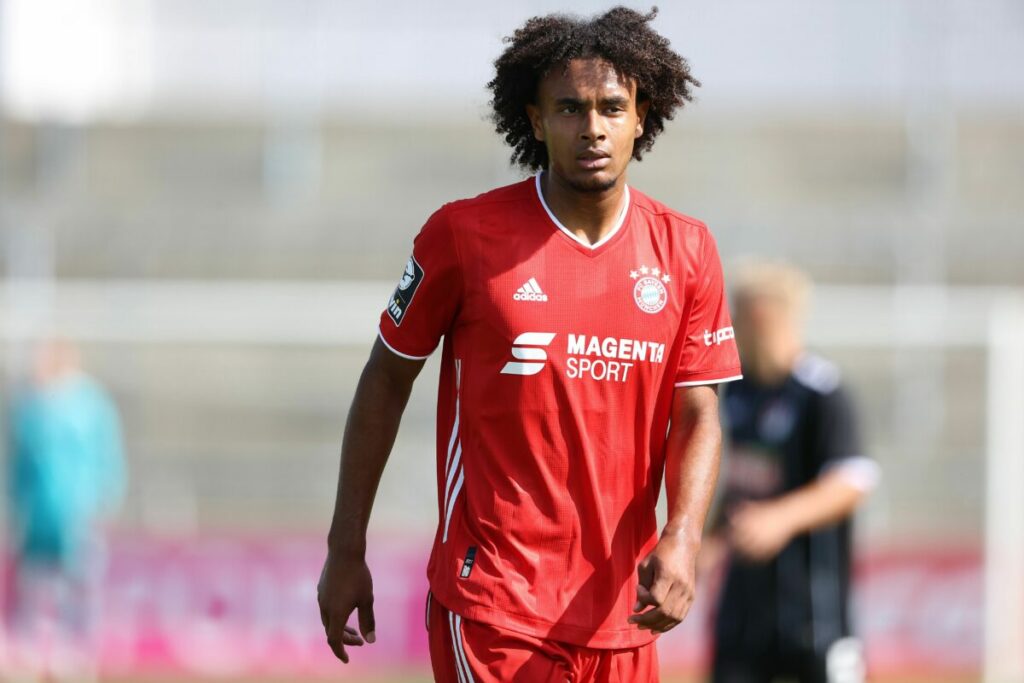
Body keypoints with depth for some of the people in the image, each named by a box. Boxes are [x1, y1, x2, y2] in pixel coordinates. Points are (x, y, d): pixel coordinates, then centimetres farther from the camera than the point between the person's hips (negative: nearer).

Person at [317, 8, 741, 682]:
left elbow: (698, 416, 5)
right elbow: (386, 380, 4)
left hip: (621, 613, 4)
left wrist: (682, 538, -14)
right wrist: (346, 551, 4)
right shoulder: (464, 234, -4)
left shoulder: (685, 250, 5)